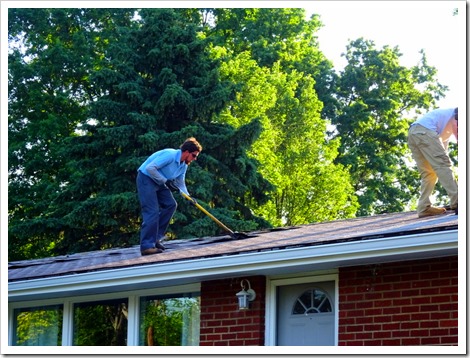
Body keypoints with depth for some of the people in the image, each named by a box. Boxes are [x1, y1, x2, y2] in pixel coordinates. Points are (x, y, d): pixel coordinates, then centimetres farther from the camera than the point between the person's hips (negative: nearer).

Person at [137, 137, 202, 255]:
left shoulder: (184, 165, 4)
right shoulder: (170, 155, -25)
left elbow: (180, 183, 12)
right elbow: (150, 168, -29)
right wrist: (166, 181, -24)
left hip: (160, 182, 10)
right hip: (146, 178, -10)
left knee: (170, 204, 4)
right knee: (152, 211, -17)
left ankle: (155, 238, 9)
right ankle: (147, 246, -17)